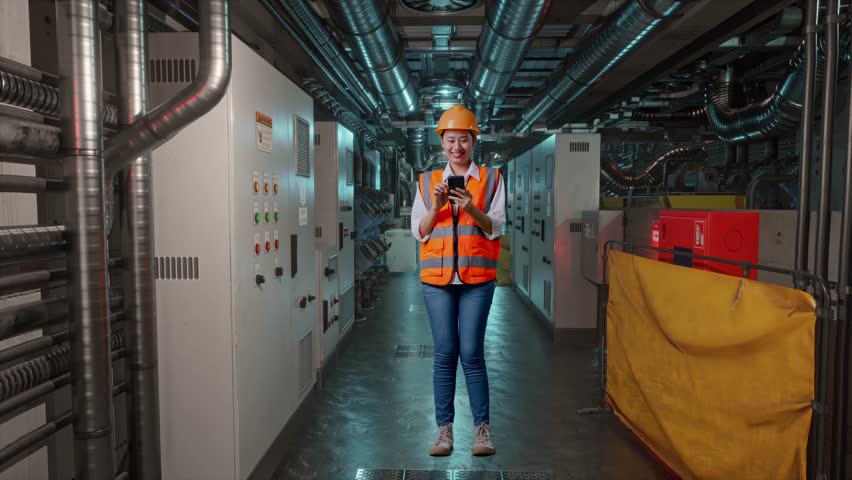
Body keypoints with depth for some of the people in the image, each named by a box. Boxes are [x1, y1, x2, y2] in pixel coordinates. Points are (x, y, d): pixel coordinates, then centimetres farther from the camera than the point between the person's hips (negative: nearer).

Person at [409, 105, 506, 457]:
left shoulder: (491, 178, 7)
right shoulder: (428, 181, 11)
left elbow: (495, 227, 0)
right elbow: (419, 232, 7)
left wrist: (471, 208, -18)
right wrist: (436, 206, -11)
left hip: (477, 277, -1)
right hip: (437, 277, 1)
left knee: (472, 352, -3)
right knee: (444, 353, 2)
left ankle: (482, 427, 9)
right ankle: (445, 428, 10)